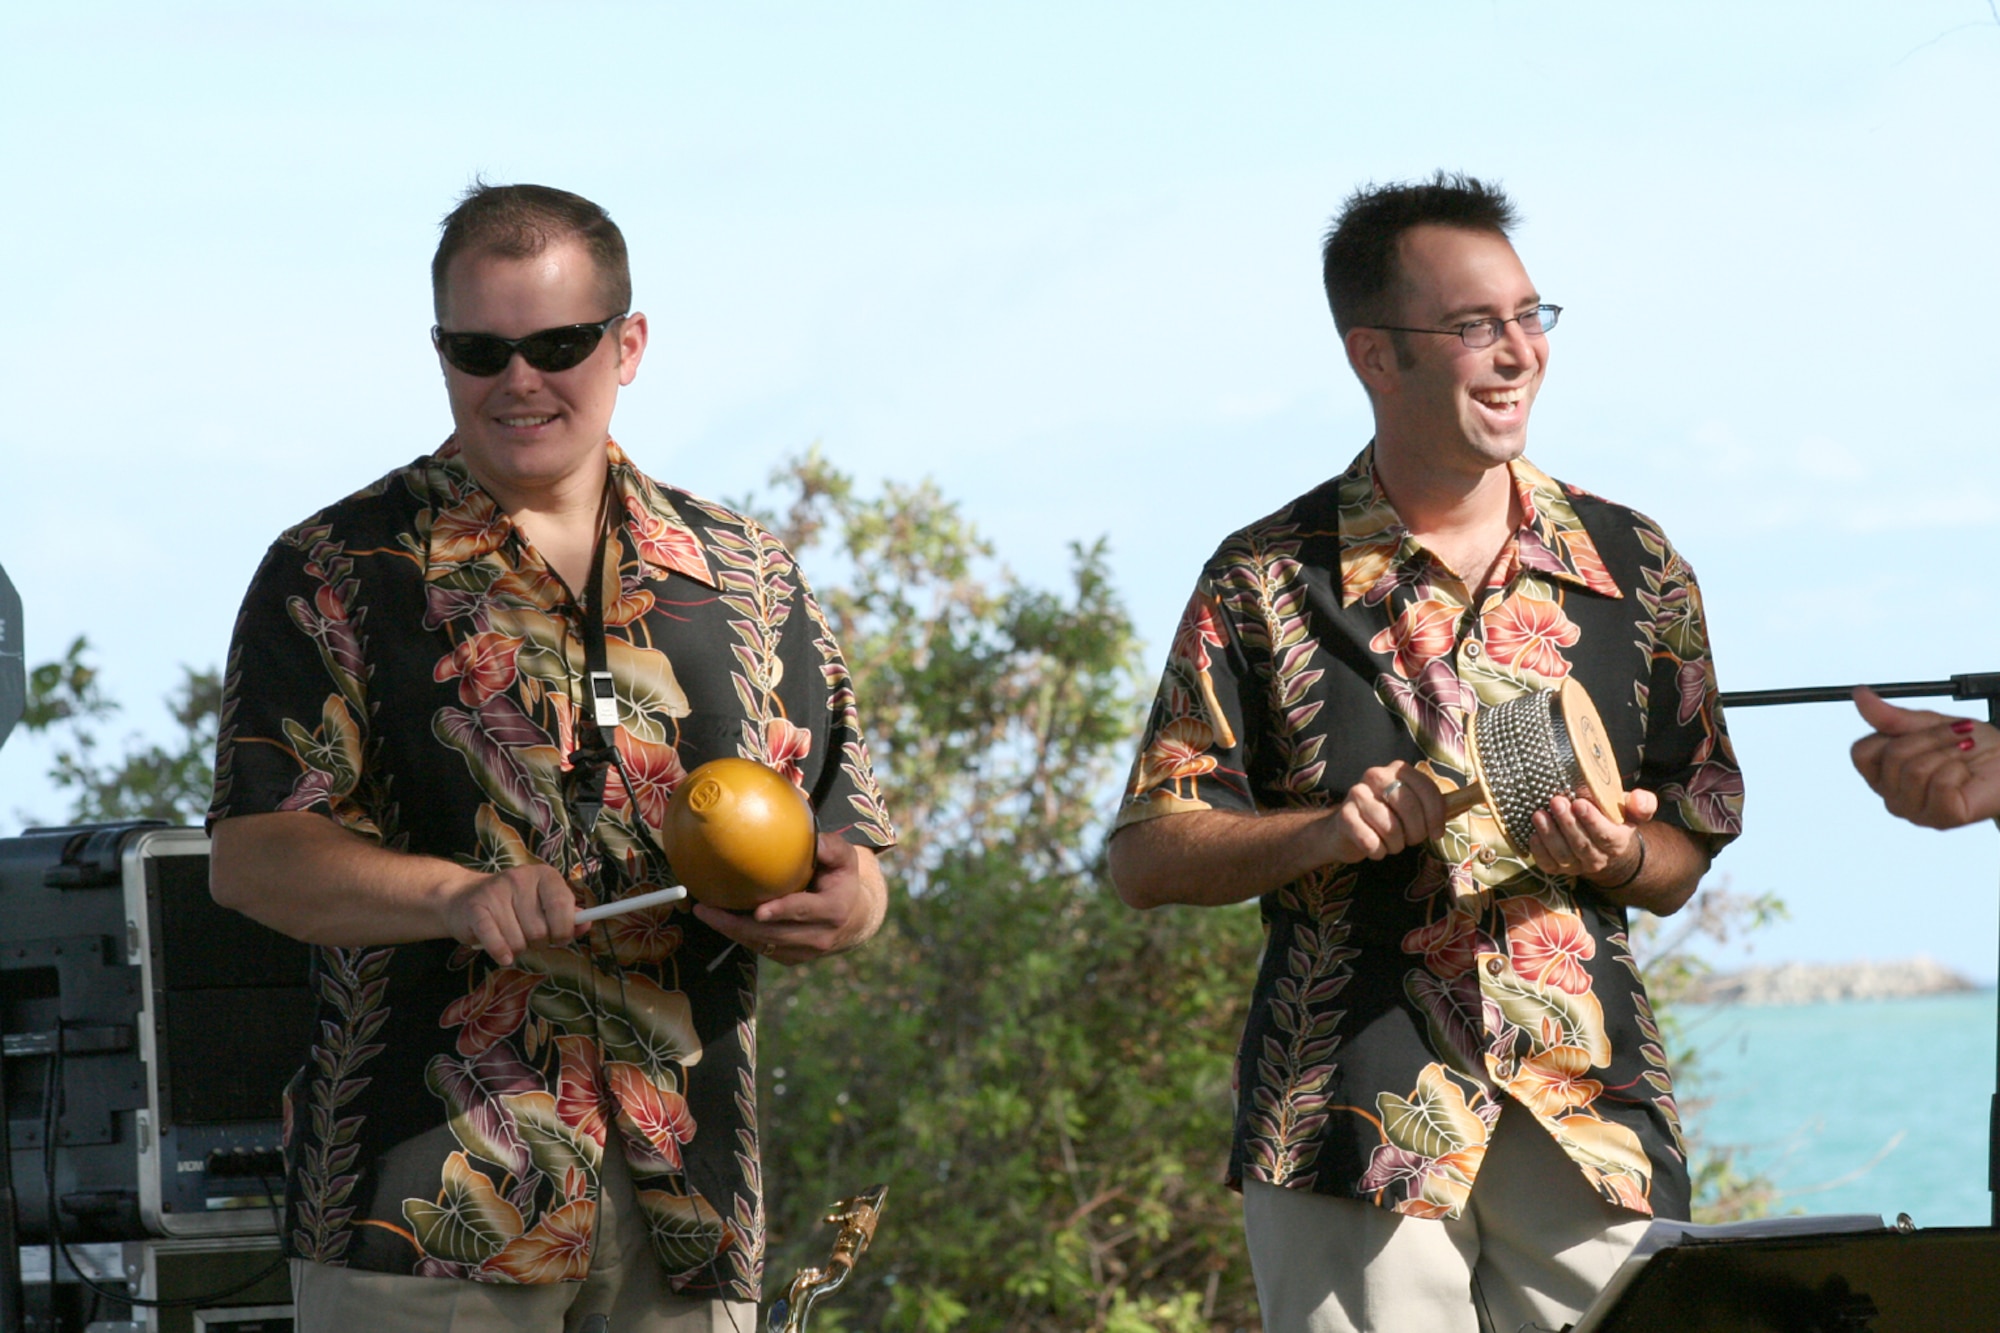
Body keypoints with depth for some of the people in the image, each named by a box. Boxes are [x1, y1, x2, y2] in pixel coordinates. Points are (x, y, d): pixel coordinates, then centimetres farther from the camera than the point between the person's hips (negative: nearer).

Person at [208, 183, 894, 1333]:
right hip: (428, 1187, -3)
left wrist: (835, 907, -6)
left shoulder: (750, 582, 15)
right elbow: (251, 855, -4)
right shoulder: (340, 577, 5)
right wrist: (457, 895, -21)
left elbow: (853, 858, 18)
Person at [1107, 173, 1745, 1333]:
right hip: (1355, 1129, -2)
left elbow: (1684, 859, 16)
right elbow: (1146, 859, 4)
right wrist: (1324, 833, -13)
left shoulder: (1633, 570, 12)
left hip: (1592, 1115, 2)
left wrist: (1617, 856, -7)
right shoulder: (1268, 583, 5)